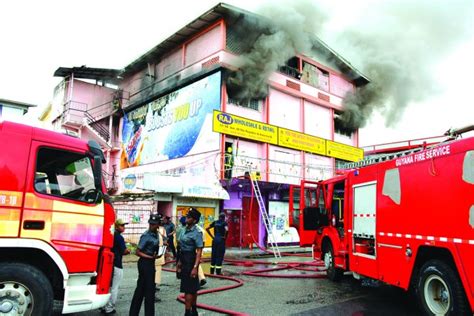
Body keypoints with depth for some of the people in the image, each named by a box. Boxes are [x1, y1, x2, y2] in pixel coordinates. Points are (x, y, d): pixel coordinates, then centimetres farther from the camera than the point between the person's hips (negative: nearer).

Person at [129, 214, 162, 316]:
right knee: (149, 289, -1)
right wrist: (151, 257, -20)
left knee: (141, 288, 15)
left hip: (151, 263, 8)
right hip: (145, 263, -8)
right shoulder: (146, 236, -17)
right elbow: (138, 252, -17)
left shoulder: (156, 234, 5)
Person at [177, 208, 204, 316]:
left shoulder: (196, 233, -17)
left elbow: (199, 251, -20)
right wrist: (179, 262, 16)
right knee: (193, 287, 19)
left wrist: (195, 267, -25)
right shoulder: (185, 230, 8)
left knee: (188, 288, -2)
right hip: (184, 260, 9)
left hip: (191, 260, -9)